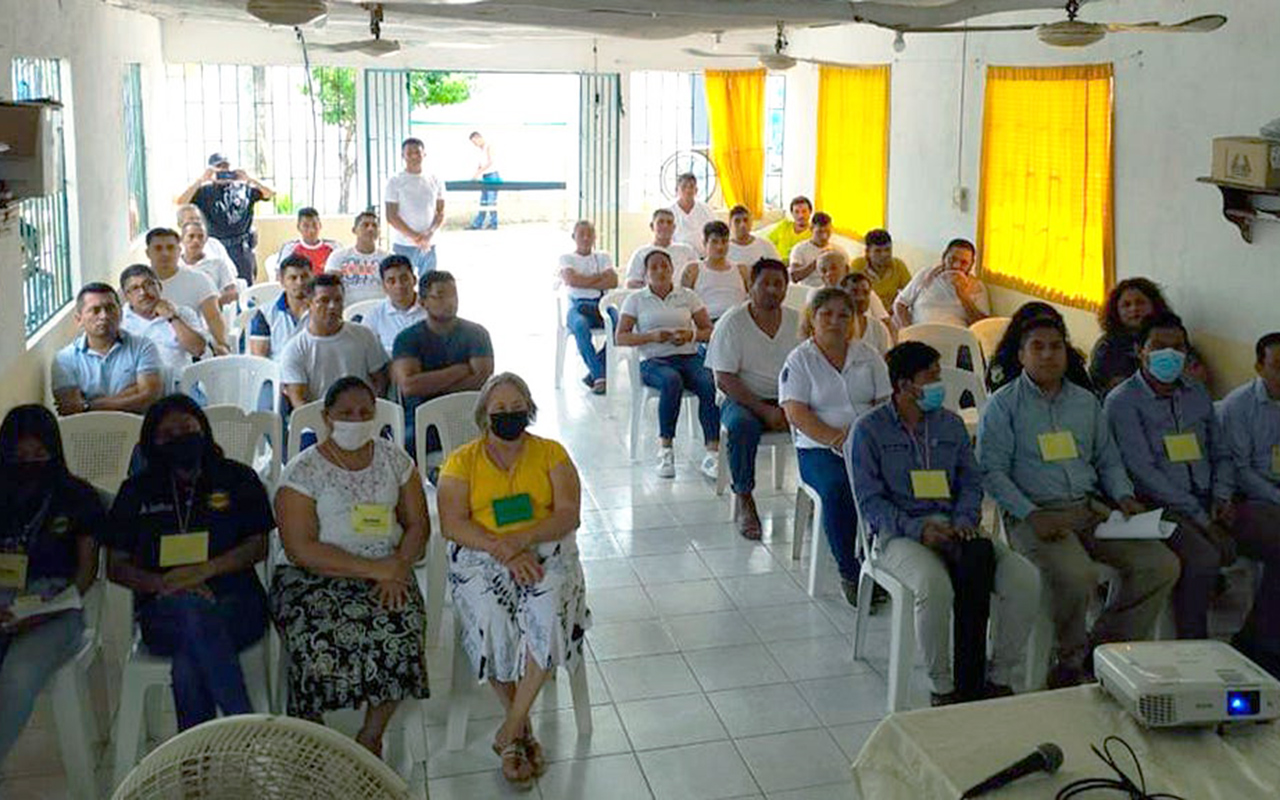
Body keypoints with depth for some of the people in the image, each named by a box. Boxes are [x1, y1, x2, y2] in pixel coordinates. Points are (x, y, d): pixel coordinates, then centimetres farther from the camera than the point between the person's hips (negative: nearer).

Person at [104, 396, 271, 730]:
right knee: (194, 613, -37)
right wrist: (164, 584, -9)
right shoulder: (137, 490, 17)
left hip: (233, 602, 0)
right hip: (163, 611, 1)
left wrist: (204, 571, -12)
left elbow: (257, 546, 5)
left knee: (188, 661, -34)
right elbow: (116, 566, 11)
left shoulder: (237, 479, 14)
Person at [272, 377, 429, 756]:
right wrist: (374, 569, -18)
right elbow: (301, 549, -13)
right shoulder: (303, 471, -5)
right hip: (314, 578, -3)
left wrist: (397, 570, -12)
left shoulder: (394, 459, 9)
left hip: (386, 571, 3)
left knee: (402, 623, -26)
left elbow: (418, 524, 8)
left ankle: (371, 737, -9)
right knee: (317, 635, -31)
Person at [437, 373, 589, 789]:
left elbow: (568, 516, -2)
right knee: (491, 622, -30)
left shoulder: (551, 454, 10)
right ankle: (523, 728, -12)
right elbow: (452, 524, -4)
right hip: (481, 556, 0)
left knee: (548, 614, -31)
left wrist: (520, 540, -18)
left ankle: (510, 730, -19)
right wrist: (503, 550, -19)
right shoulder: (462, 461, 8)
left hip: (545, 551, 1)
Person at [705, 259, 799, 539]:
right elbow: (724, 380, -11)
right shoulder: (732, 322, -6)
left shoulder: (798, 321, 6)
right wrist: (764, 411, -21)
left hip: (790, 400, 3)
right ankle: (744, 502, -20)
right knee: (742, 425, -37)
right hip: (744, 399, -3)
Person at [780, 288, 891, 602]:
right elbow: (796, 413, -6)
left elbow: (885, 404, 8)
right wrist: (838, 440, -18)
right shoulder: (799, 360, 5)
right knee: (838, 489, -33)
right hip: (819, 448, -2)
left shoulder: (868, 355, 15)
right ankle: (850, 573, -20)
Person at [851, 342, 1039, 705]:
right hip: (896, 532, -4)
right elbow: (869, 500, -4)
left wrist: (964, 520, -7)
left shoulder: (951, 424, 17)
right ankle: (942, 685, -17)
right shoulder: (869, 429, 2)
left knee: (1025, 578, -22)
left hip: (951, 528, 5)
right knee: (934, 585, -38)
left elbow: (971, 481, 15)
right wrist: (918, 529, -18)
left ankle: (998, 676, -9)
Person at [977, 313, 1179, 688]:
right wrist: (1032, 515, -18)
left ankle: (1103, 648, 2)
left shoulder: (1086, 402, 20)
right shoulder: (1003, 405, 3)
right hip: (1035, 513, -6)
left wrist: (1124, 496, 4)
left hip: (1092, 508, 6)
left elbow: (1108, 459, 25)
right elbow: (992, 471, -5)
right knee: (1077, 575, -33)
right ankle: (1070, 660, -5)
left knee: (1162, 565, -13)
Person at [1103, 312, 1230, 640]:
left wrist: (1222, 497, 1)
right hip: (1158, 506, -6)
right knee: (1203, 557, -31)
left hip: (1205, 501, 6)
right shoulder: (1122, 401, -3)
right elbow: (1143, 470, -12)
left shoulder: (1198, 394, 19)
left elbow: (1220, 453, 23)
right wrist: (1199, 517, -16)